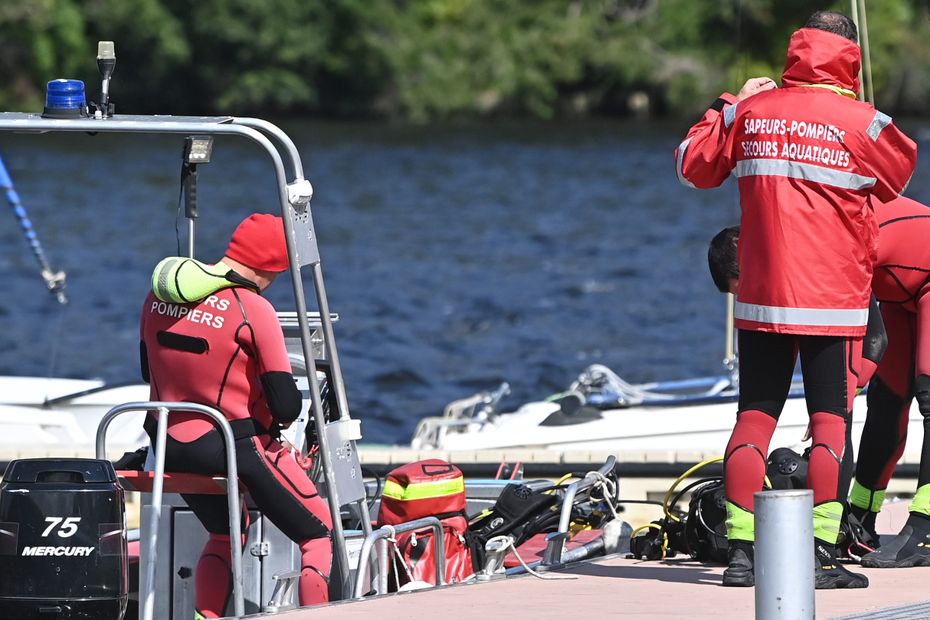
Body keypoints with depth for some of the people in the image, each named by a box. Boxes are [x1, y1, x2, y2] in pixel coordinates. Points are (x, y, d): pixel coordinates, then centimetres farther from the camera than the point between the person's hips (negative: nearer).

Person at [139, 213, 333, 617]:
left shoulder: (159, 295, 3)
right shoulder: (253, 309, -16)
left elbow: (149, 371, 16)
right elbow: (286, 405, -15)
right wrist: (277, 418, 7)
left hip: (170, 447, 7)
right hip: (235, 446, -7)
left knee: (224, 535, 30)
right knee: (319, 534, 6)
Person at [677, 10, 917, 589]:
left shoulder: (750, 113, 0)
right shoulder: (861, 122, -8)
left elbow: (693, 166, 14)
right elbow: (900, 175, 12)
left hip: (761, 300, 3)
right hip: (834, 301, -3)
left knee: (754, 418, 8)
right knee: (830, 421, 1)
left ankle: (741, 551, 4)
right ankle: (823, 555, -5)